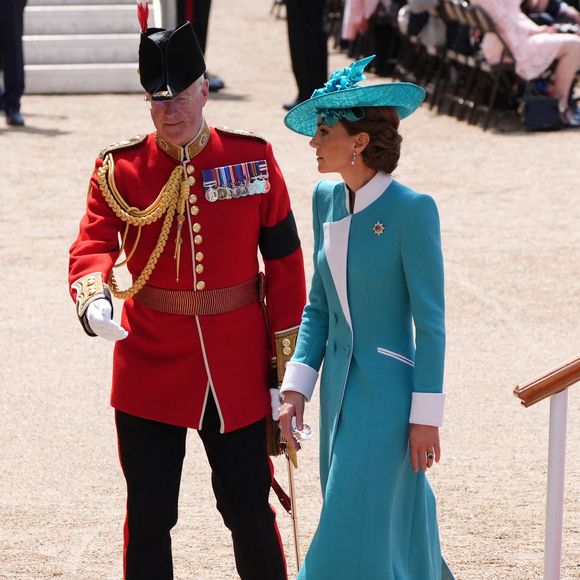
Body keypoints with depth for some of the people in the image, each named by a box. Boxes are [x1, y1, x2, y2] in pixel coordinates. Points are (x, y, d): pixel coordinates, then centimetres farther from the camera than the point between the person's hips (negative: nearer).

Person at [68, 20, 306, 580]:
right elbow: (93, 245, -13)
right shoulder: (119, 170, -4)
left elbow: (284, 262, 1)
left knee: (249, 510, 7)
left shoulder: (253, 159, -3)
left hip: (237, 370, 0)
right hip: (150, 368, 0)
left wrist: (287, 367, -1)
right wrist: (94, 301, -37)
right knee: (149, 516, 5)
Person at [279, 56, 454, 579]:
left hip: (387, 393, -7)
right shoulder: (326, 200, 5)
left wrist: (426, 415, -12)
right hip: (339, 389, 7)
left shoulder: (411, 209, -16)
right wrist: (296, 387, 4)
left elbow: (430, 321, -13)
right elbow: (318, 307, 11)